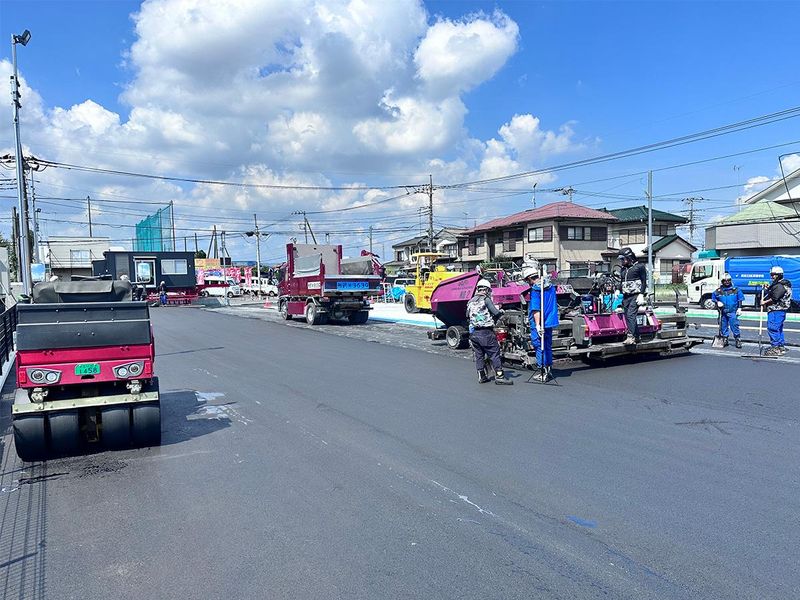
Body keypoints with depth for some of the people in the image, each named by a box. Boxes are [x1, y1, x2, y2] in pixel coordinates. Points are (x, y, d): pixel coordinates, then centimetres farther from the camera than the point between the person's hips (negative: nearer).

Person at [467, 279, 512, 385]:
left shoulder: (470, 302, 12)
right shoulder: (486, 299, -7)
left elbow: (467, 316, 20)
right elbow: (496, 312, -14)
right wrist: (501, 312, 6)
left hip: (473, 332, 6)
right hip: (485, 332, -6)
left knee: (478, 355, 12)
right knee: (494, 354, -1)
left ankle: (481, 376, 16)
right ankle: (499, 376, -1)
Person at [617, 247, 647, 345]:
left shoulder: (639, 267, -1)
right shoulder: (623, 269, 18)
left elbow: (644, 282, -4)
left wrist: (641, 295, -13)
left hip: (635, 296, -7)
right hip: (626, 296, 7)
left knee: (631, 315, -20)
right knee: (628, 317, 5)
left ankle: (630, 337, -26)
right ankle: (636, 337, 15)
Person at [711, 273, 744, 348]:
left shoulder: (736, 290, 3)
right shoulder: (718, 291, 4)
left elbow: (740, 299, 8)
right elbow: (713, 298, 17)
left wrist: (739, 308, 2)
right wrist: (717, 302, -2)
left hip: (732, 312, -2)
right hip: (722, 312, 2)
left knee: (734, 326, -8)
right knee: (723, 326, 8)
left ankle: (738, 340, 0)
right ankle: (724, 340, 19)